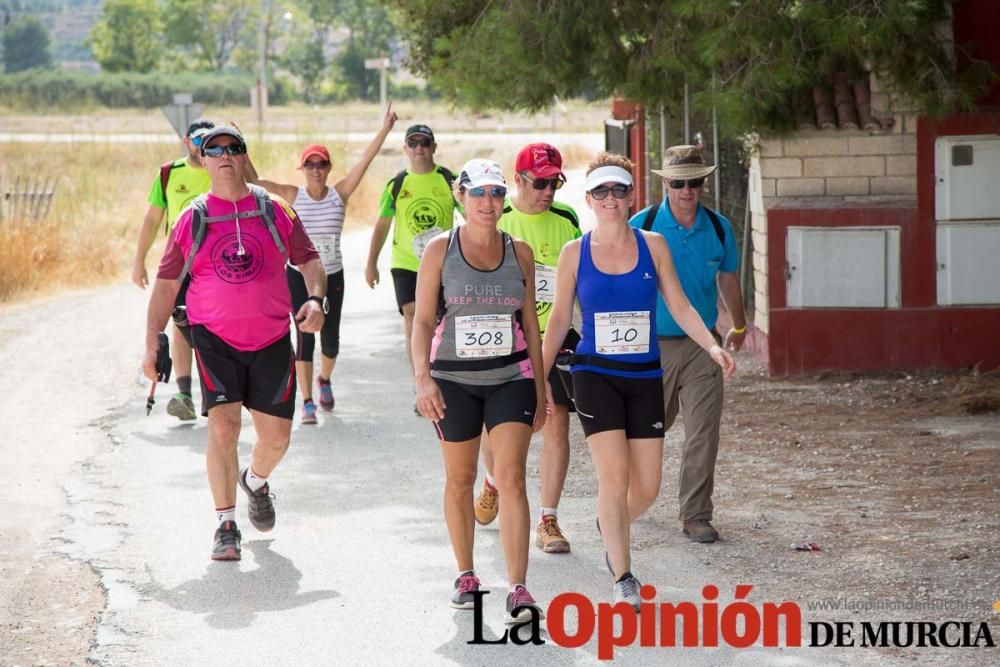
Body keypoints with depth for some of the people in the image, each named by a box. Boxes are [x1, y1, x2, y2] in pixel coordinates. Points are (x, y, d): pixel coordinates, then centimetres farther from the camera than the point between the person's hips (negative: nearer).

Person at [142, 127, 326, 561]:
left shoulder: (275, 211, 3)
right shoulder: (192, 219, 2)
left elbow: (309, 260, 8)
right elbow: (166, 283, 6)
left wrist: (315, 299, -12)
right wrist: (152, 342, 1)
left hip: (271, 340, 2)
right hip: (215, 340, -1)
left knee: (276, 435, 6)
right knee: (222, 427, -15)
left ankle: (255, 481, 40)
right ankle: (225, 526, -7)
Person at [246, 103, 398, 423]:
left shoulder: (340, 193, -2)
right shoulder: (293, 195, -4)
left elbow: (364, 161, -10)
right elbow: (253, 180, -9)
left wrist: (384, 130, -17)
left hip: (332, 276, 2)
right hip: (299, 276, -2)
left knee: (330, 338, 8)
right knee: (305, 337, -8)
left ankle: (324, 380, 39)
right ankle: (307, 402, -3)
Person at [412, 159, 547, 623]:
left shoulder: (519, 252, 4)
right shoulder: (440, 251, -1)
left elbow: (530, 323, 10)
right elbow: (423, 321, -4)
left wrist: (540, 388, 9)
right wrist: (423, 378, -17)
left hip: (511, 378, 0)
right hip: (454, 381, 0)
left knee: (511, 477, -12)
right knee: (460, 479, 12)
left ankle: (517, 589, -17)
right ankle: (465, 575, 29)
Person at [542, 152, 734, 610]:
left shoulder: (652, 245, 4)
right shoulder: (575, 254, 1)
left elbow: (679, 307, 5)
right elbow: (559, 319, 7)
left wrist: (712, 347, -10)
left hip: (645, 377, 2)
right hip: (595, 375, -2)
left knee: (647, 487, 3)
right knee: (614, 476, -14)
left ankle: (610, 526, 37)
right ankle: (623, 581, -4)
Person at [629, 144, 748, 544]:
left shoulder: (718, 228, 2)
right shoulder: (642, 226, -6)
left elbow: (728, 278, 18)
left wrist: (738, 326, 31)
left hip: (702, 344, 2)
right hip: (653, 345, -2)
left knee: (703, 435, -4)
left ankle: (695, 516, 4)